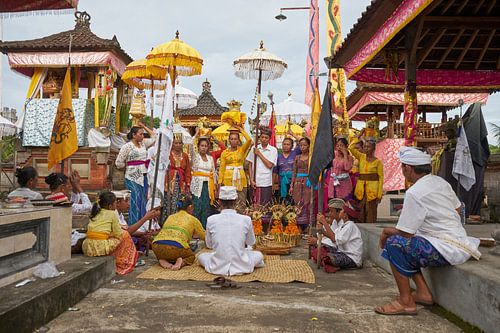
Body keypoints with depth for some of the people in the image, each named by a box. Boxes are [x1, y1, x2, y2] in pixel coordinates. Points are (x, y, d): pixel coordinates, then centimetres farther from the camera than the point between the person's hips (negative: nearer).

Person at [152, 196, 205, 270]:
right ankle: (181, 262, -5)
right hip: (176, 247, -4)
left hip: (157, 246, 4)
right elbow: (204, 236, 26)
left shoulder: (170, 217, 27)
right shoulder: (193, 219, 16)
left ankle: (163, 261, 5)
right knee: (191, 256, 25)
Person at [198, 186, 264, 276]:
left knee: (201, 256, 31)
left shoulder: (211, 220, -10)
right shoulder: (246, 220, -10)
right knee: (259, 255, 29)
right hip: (241, 267, 0)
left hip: (217, 268, 0)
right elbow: (251, 242, 6)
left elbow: (209, 244, 4)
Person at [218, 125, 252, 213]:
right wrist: (220, 182, -3)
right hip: (228, 179, -1)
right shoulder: (224, 152, 3)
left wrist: (241, 129, -2)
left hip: (240, 179, 1)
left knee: (241, 202, 2)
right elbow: (222, 168, 2)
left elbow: (249, 140, -11)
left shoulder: (242, 150, 5)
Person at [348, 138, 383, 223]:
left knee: (371, 212, -1)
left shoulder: (377, 161, -3)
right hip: (361, 189, 4)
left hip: (372, 190, -4)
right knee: (361, 212, 8)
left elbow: (381, 177, -5)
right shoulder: (361, 157, 8)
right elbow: (351, 148, 0)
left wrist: (379, 194, -10)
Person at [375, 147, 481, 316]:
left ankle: (406, 302, -8)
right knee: (406, 245, 15)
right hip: (459, 239, 10)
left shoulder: (414, 192, -19)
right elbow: (457, 208, 22)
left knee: (394, 243, -16)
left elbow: (405, 233, -17)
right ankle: (423, 292, 15)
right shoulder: (440, 182, 9)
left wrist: (386, 231, 2)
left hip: (448, 251, -10)